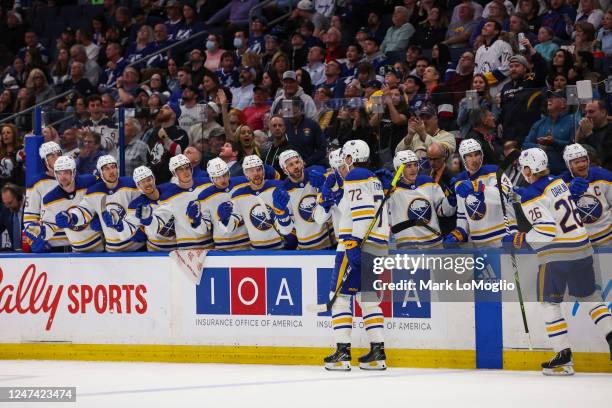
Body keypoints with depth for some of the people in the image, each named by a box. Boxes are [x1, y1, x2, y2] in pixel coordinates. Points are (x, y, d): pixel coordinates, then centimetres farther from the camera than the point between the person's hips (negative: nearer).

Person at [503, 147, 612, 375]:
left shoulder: (531, 197, -13)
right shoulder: (558, 182, 9)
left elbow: (546, 232, -20)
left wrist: (519, 240, -11)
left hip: (556, 255, -7)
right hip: (582, 249, 7)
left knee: (549, 304, 3)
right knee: (589, 296, 20)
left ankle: (564, 358, -4)